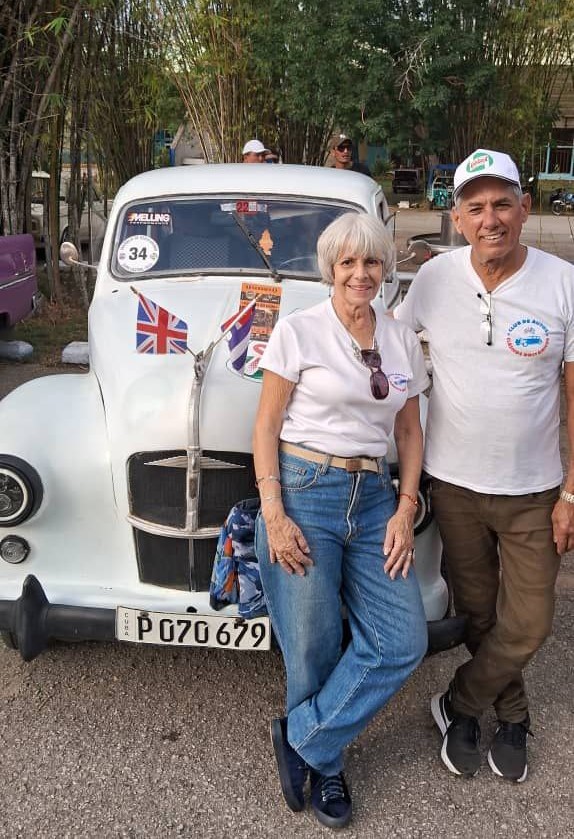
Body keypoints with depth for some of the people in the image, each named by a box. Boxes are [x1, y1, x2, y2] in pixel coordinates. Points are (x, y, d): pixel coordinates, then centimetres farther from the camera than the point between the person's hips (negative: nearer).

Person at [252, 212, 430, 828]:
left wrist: (405, 509, 4)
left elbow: (409, 430, 15)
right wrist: (273, 516, -12)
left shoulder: (402, 340, 10)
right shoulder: (299, 330, -4)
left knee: (403, 641, -2)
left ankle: (302, 739, 14)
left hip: (373, 499, 5)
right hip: (302, 495, -5)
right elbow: (266, 425, -4)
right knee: (314, 646, 2)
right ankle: (322, 763, 29)